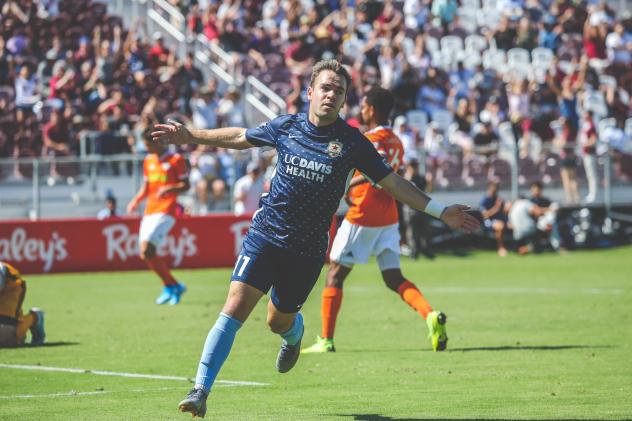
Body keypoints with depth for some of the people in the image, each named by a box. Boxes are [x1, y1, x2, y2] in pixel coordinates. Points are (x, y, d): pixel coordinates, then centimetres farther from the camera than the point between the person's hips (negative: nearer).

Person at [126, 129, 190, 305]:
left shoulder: (176, 160, -2)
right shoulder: (148, 161, 18)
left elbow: (185, 185, -4)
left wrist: (169, 188, -22)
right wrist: (136, 201, 7)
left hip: (166, 211, -8)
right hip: (150, 211, 8)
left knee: (146, 250, -20)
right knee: (146, 254, 2)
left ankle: (170, 287, -7)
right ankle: (175, 286, 16)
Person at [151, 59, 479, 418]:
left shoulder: (352, 142, -4)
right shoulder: (286, 127, 1)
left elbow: (392, 183, 2)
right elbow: (240, 137, 19)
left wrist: (440, 211, -3)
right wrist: (191, 136, 18)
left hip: (307, 250, 0)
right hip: (266, 236, 0)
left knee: (279, 321, 11)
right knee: (235, 309, -14)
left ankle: (294, 334, 51)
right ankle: (201, 390, -14)